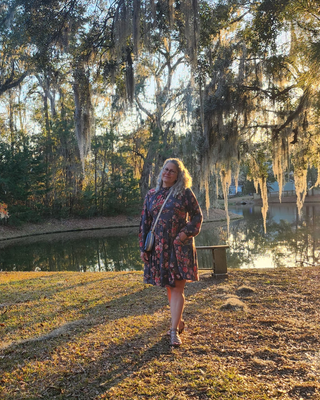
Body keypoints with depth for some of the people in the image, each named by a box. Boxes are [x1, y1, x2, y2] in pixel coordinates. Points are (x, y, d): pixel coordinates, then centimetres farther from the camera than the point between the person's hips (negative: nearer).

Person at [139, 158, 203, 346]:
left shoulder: (185, 193, -2)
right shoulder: (151, 195, 8)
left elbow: (197, 215, 3)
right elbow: (145, 222, 10)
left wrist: (187, 232, -12)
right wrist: (143, 247, 7)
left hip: (180, 246, -4)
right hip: (160, 247, 4)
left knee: (177, 288, -4)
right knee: (169, 287, 13)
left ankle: (175, 330, 2)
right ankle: (179, 322, 30)